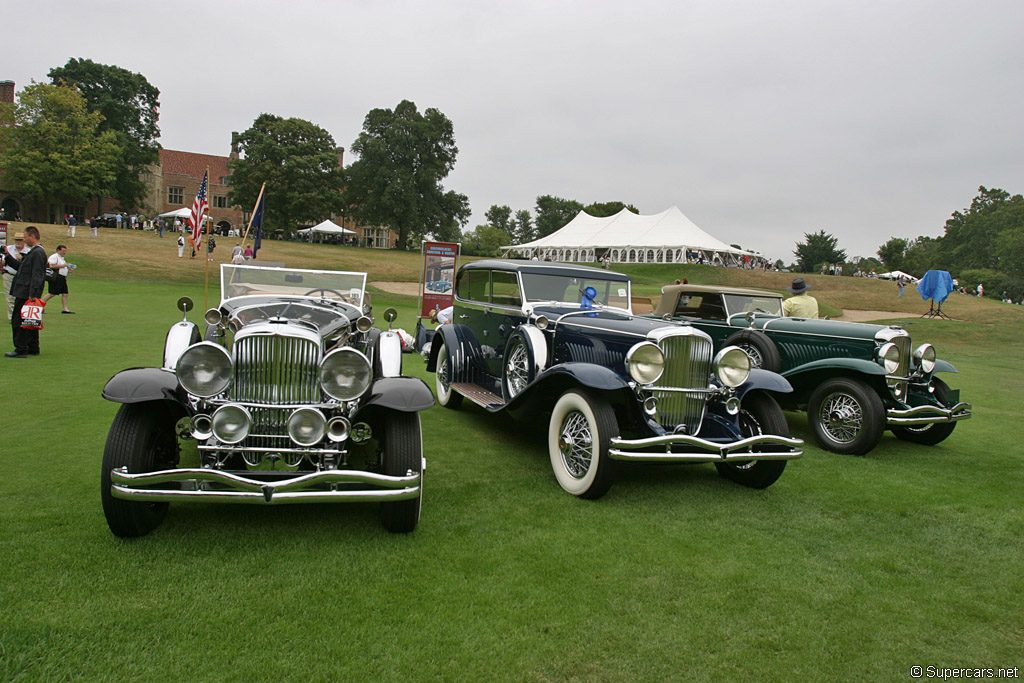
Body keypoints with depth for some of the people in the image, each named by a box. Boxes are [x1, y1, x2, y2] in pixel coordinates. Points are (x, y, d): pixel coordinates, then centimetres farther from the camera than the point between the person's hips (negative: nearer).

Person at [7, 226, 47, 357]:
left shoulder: (38, 253, -15)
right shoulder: (33, 252, 17)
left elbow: (37, 276, -21)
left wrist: (32, 295, -23)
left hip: (26, 293, -10)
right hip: (26, 293, 10)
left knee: (18, 320, -6)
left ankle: (20, 349, -2)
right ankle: (33, 348, 18)